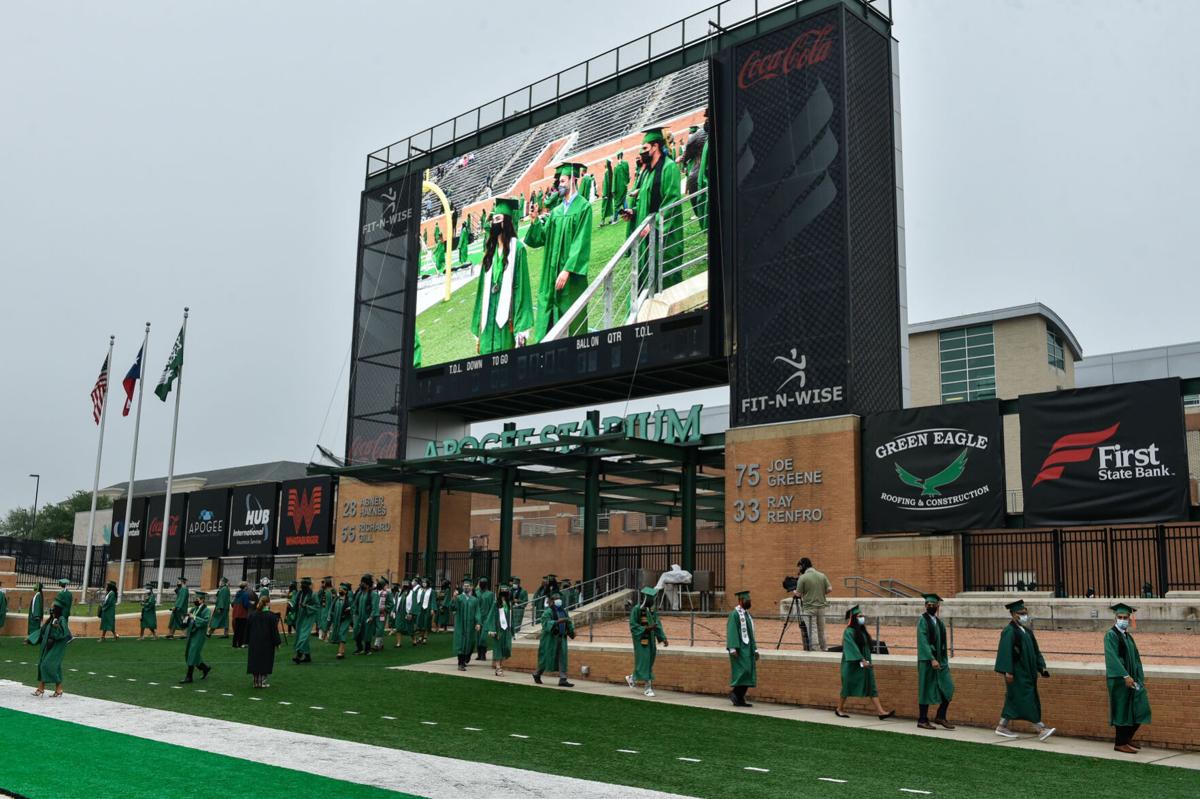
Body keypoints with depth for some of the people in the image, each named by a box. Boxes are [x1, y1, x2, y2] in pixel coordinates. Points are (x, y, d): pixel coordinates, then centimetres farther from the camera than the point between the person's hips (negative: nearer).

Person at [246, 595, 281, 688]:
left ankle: (256, 682, 12)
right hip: (267, 644, -4)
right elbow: (274, 630, -10)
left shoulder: (253, 615, 4)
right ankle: (262, 682, 3)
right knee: (265, 662, 4)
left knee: (255, 662, 11)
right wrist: (277, 642, -3)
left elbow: (248, 629, 9)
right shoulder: (271, 616, -10)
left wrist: (247, 642, 17)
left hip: (254, 643, 4)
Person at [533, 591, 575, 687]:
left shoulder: (564, 611, 12)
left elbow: (569, 623, 20)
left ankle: (562, 680, -1)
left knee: (562, 659, -1)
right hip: (550, 638, -6)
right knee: (547, 658, 4)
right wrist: (557, 622, -34)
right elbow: (546, 623, -23)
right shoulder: (548, 612, -9)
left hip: (562, 638, 6)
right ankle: (537, 674, 26)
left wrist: (571, 630, 3)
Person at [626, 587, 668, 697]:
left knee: (649, 662, 10)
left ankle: (632, 678, 28)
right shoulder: (636, 609, -14)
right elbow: (633, 626, -15)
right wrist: (647, 628, -25)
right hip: (641, 640, -7)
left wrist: (663, 638, -2)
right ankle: (648, 688, 5)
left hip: (651, 640, 7)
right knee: (644, 663, -4)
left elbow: (657, 624, 7)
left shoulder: (652, 609, 6)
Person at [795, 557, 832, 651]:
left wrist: (794, 592, 13)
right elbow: (829, 589, 1)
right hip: (821, 606, 5)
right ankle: (823, 649, 22)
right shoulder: (822, 576, 5)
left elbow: (798, 594, -9)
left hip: (809, 608, -5)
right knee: (821, 630, 15)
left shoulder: (803, 578, -10)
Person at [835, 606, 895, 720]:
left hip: (865, 664, 7)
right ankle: (839, 709, 21)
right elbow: (852, 648, -22)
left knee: (872, 688, -1)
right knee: (847, 687, 5)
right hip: (852, 665, -7)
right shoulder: (849, 632, -13)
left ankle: (881, 712, -6)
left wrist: (867, 661, 14)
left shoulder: (863, 631, 10)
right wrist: (862, 660, -29)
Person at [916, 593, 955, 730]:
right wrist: (932, 659, -23)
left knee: (948, 687, -1)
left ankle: (940, 717, 12)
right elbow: (923, 642, -16)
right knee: (926, 689, -1)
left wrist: (945, 660, 12)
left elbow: (942, 643, 18)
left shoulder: (939, 622, 13)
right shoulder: (923, 620, -8)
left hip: (940, 660, 7)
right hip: (927, 660, -7)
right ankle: (922, 720, 9)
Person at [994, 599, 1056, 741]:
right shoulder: (1009, 632, -13)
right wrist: (1008, 671, -23)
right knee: (1028, 699, -9)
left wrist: (1041, 667, 10)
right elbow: (1006, 652, -18)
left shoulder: (1027, 631, 13)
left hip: (1027, 672, 9)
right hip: (1017, 673, -9)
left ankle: (1002, 727, 19)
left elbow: (1035, 650, 18)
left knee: (1014, 700, 12)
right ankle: (1041, 729, -9)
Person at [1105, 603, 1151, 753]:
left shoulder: (1128, 636, 14)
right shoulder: (1111, 635, -11)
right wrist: (1125, 676, -25)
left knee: (1139, 710, 8)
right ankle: (1120, 743, 8)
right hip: (1118, 679, -8)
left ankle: (1127, 739, 23)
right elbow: (1112, 657, -20)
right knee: (1123, 710, -3)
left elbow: (1135, 658, 15)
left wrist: (1139, 678, 5)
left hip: (1130, 677, 8)